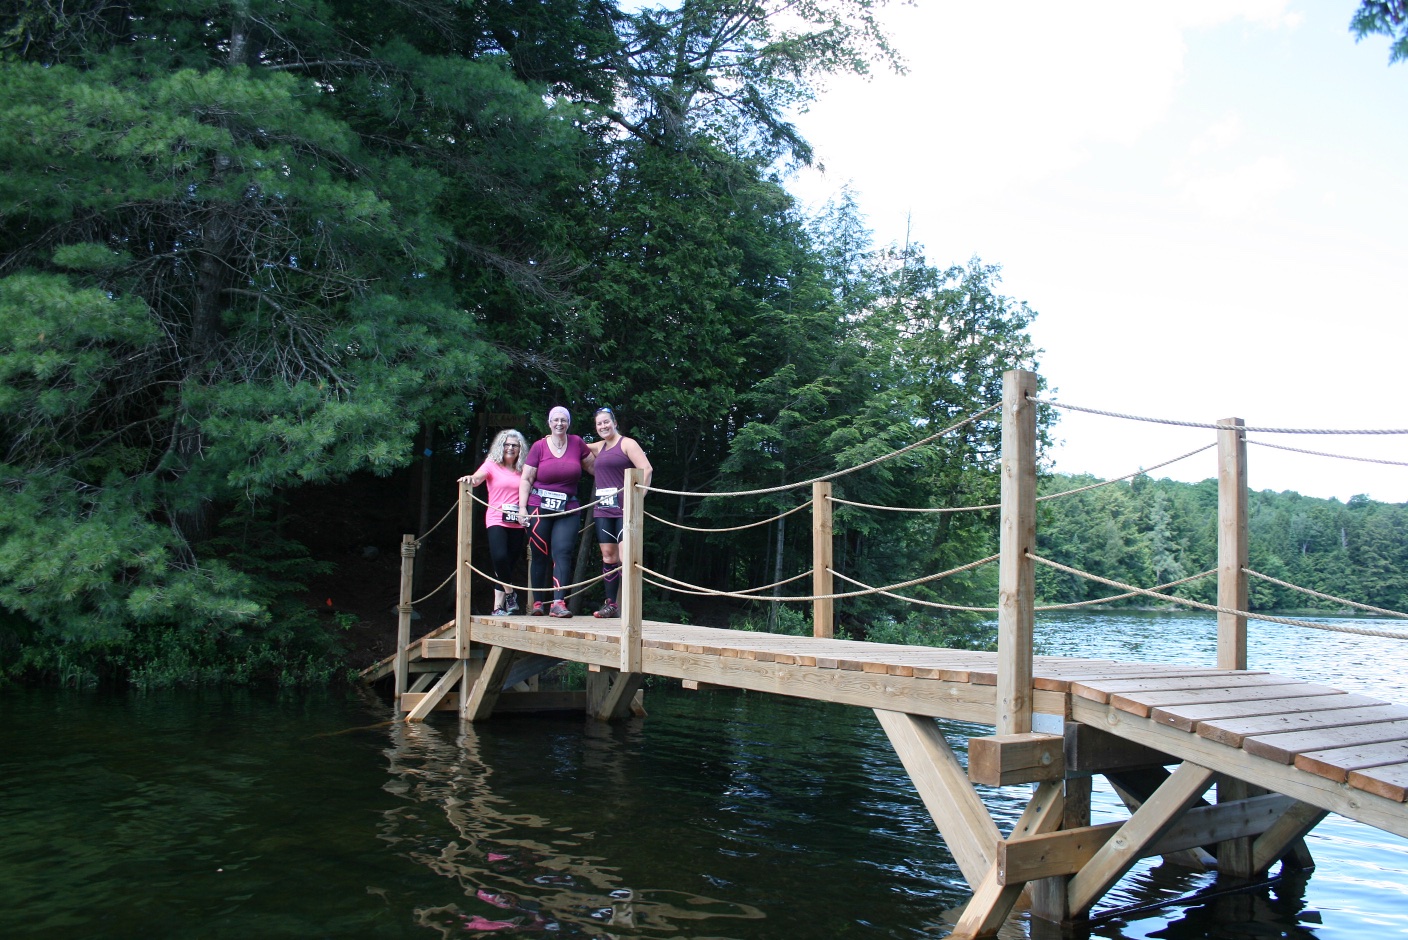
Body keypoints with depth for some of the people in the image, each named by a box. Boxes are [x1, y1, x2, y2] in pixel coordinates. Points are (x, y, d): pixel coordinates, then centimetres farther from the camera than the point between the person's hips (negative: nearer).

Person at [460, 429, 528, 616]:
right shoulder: (492, 465, 5)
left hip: (517, 523, 3)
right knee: (500, 557, -25)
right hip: (497, 520, -3)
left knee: (510, 565, 3)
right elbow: (477, 478, -14)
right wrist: (470, 479, -37)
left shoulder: (522, 471, 12)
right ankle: (510, 594, -3)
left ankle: (498, 606, 13)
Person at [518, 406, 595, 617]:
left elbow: (594, 466, 19)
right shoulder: (539, 447, 3)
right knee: (540, 555, 2)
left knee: (562, 553, -11)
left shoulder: (577, 443, 7)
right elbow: (526, 479, 1)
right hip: (540, 507, -1)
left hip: (568, 509, 1)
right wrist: (522, 507, -8)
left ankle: (559, 603, -16)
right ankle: (537, 603, 11)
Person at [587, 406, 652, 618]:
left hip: (624, 508, -7)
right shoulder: (599, 447, 19)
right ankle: (611, 604, 11)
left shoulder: (626, 443, -1)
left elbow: (646, 469, -12)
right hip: (603, 509, 7)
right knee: (608, 555, 6)